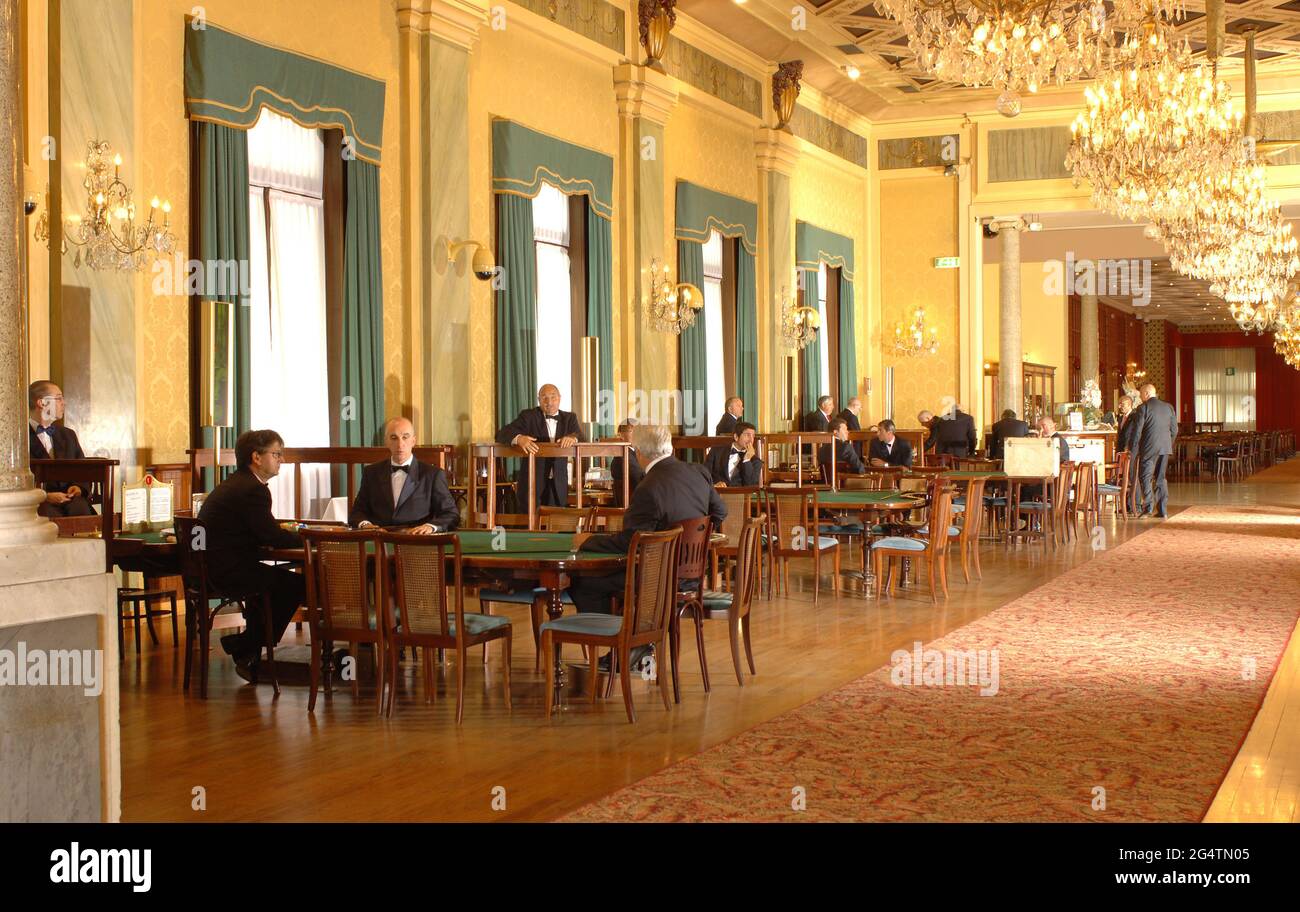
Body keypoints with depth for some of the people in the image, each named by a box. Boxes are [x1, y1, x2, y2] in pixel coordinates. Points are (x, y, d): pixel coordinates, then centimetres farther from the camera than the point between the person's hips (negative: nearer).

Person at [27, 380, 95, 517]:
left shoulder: (68, 435, 25)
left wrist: (79, 487, 1)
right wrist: (44, 496, -17)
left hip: (68, 496, 4)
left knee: (80, 509, -31)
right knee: (49, 513, -37)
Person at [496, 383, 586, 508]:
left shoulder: (569, 418, 9)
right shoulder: (528, 416, -1)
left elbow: (583, 440, -4)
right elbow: (502, 434, -11)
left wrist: (573, 438, -29)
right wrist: (518, 438, -34)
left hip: (559, 484, 2)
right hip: (532, 481, -2)